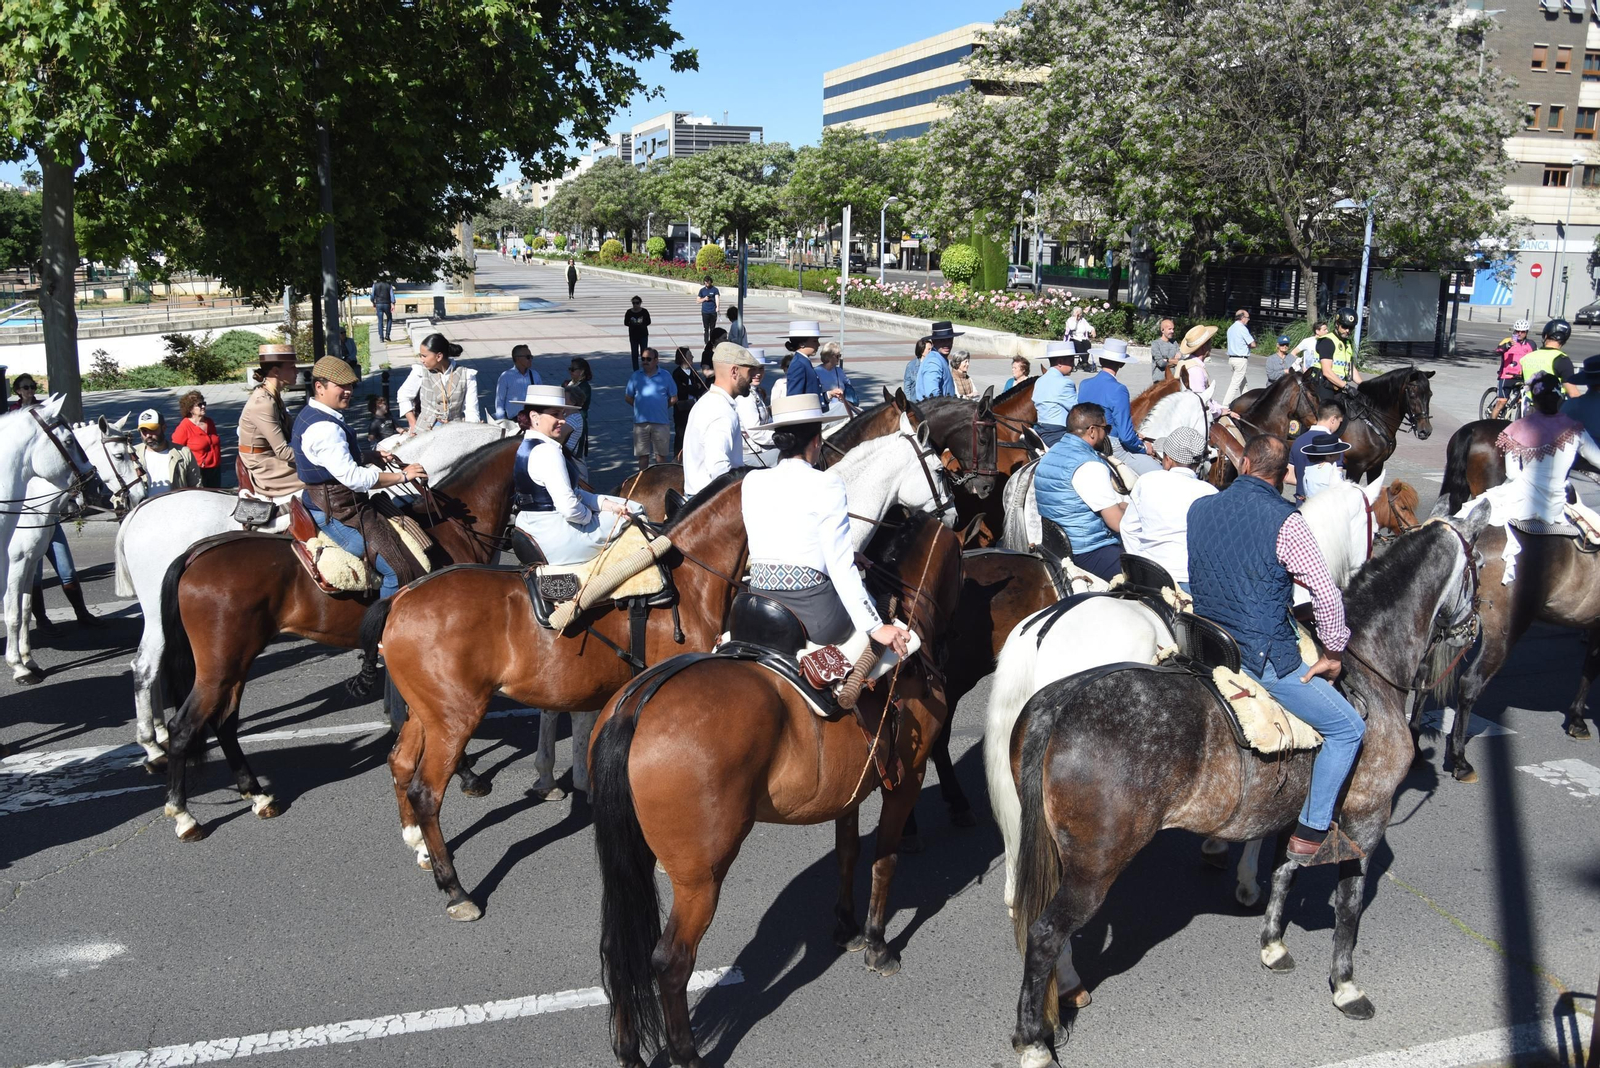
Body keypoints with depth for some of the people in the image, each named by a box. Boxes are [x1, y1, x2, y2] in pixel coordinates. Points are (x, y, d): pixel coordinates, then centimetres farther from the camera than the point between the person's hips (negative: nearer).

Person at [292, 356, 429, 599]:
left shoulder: (311, 415, 11)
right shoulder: (323, 428, -23)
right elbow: (353, 477, -27)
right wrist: (402, 475, -19)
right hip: (337, 513, -11)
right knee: (397, 568, -15)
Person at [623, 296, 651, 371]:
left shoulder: (644, 311, -5)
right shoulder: (629, 312, -3)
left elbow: (648, 322, -1)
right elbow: (625, 323, 0)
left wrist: (642, 324, -22)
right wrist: (632, 323, -21)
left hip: (643, 335, -1)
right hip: (633, 335, 1)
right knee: (634, 354, 4)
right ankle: (636, 371, 12)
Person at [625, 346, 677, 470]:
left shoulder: (665, 376, 2)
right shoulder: (635, 376, 5)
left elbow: (674, 398, 7)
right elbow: (628, 397, 10)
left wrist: (661, 407, 3)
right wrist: (639, 407, 4)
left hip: (661, 422, -1)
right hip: (640, 422, 1)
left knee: (661, 454, 6)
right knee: (642, 454, 8)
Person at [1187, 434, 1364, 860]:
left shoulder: (1198, 508, 3)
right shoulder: (1285, 521, -15)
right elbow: (1327, 596, -16)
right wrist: (1333, 654, -2)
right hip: (1265, 657, -7)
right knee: (1348, 729, 8)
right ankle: (1310, 833, 10)